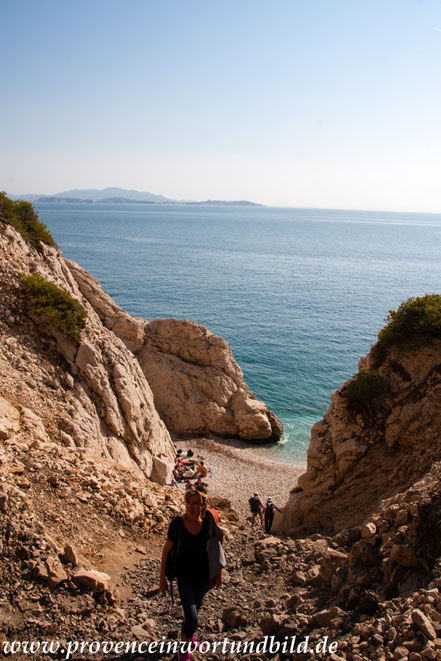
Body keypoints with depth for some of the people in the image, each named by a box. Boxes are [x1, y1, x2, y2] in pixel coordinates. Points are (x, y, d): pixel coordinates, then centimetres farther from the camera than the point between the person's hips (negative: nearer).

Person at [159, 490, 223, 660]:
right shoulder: (177, 522, -20)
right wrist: (162, 577, -6)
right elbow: (166, 550, -9)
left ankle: (189, 635, 55)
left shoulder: (207, 519, -13)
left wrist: (219, 572, 4)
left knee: (195, 609, 24)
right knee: (192, 619, -11)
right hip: (184, 574, -3)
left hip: (204, 574, 3)